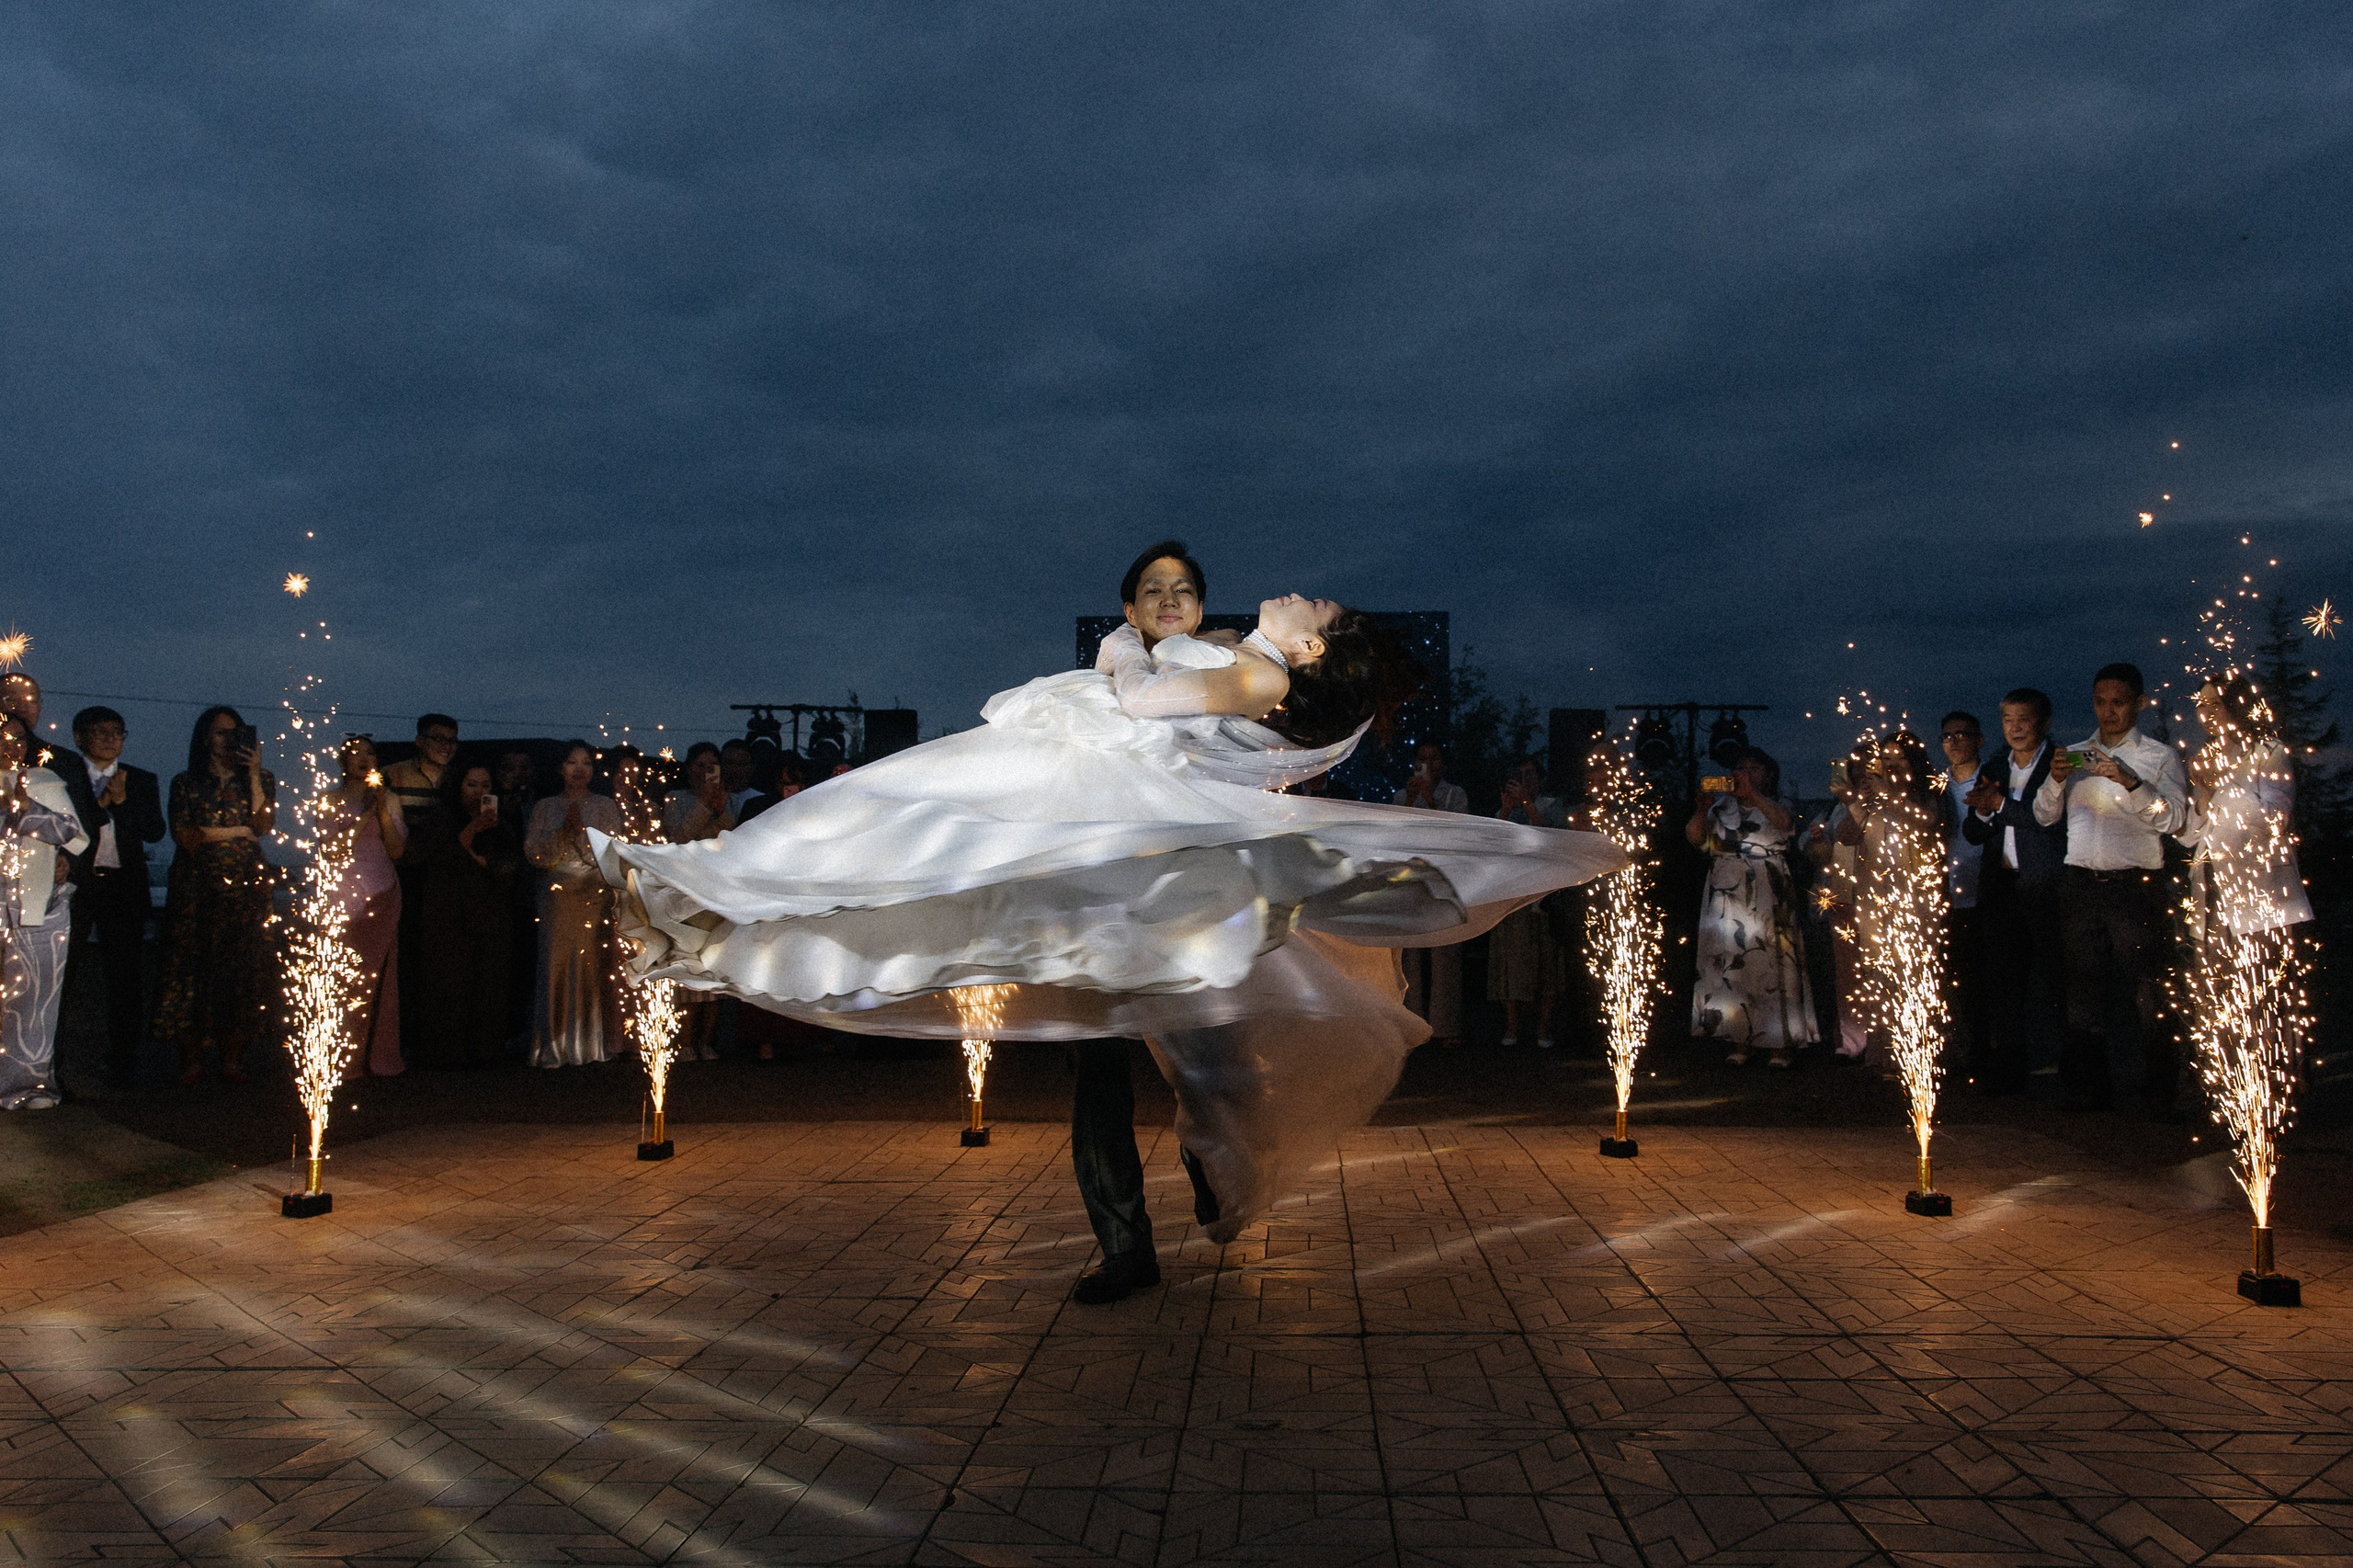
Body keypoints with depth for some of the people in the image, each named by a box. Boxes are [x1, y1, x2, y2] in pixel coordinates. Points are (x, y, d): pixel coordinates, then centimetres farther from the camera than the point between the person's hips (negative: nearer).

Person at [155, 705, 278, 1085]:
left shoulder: (260, 780, 12)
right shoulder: (186, 783, 11)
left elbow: (265, 825, -4)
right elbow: (183, 835, -1)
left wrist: (254, 775, -8)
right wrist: (237, 831, -3)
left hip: (246, 884, 0)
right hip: (195, 887, 0)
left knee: (242, 968, -4)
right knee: (190, 966, -6)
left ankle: (233, 1059, 1)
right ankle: (192, 1060, -1)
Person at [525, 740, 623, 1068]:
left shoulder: (606, 806, 11)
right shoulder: (545, 808, 14)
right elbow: (533, 853, 3)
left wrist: (582, 829, -9)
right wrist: (563, 831, -8)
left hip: (596, 896, -1)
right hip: (557, 897, 1)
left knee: (593, 966, -5)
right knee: (557, 966, -4)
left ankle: (593, 1044, 2)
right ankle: (555, 1048, 2)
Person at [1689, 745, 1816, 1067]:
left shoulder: (1775, 806, 10)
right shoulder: (1722, 807, 16)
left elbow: (1786, 824, -14)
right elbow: (1695, 839, 4)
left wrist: (1752, 794, -20)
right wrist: (1702, 809, -13)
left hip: (1768, 898, -2)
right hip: (1726, 897, 2)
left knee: (1772, 962, -7)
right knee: (1731, 964, -2)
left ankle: (1779, 1044, -5)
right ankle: (1741, 1041, 3)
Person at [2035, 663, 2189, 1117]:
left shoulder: (2160, 756, 7)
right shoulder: (2075, 755, 16)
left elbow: (2173, 818, -6)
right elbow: (2045, 816, 9)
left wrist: (2131, 783, -20)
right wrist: (2055, 780, -10)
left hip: (2134, 887, -3)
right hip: (2081, 885, 3)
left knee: (2146, 991, -7)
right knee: (2084, 987, 4)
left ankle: (2159, 1093, -1)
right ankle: (2089, 1086, 11)